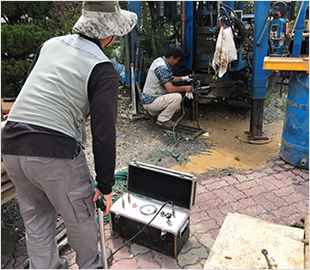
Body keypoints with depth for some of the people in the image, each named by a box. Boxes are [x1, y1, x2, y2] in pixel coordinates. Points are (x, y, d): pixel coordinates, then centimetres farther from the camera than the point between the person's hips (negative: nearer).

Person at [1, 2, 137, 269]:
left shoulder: (50, 45, 12)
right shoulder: (104, 71, -7)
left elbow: (32, 93, 18)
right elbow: (103, 134, -11)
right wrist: (105, 186, -2)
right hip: (55, 151, -6)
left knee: (37, 224, 21)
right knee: (81, 219, 19)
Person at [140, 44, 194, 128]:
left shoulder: (160, 60, 8)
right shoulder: (162, 68, -24)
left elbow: (169, 79, 24)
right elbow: (170, 89, -26)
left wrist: (183, 78, 18)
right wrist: (185, 88, -11)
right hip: (150, 101, -10)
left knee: (177, 107, 15)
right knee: (177, 97, -23)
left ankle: (151, 111, 19)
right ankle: (163, 120, -6)